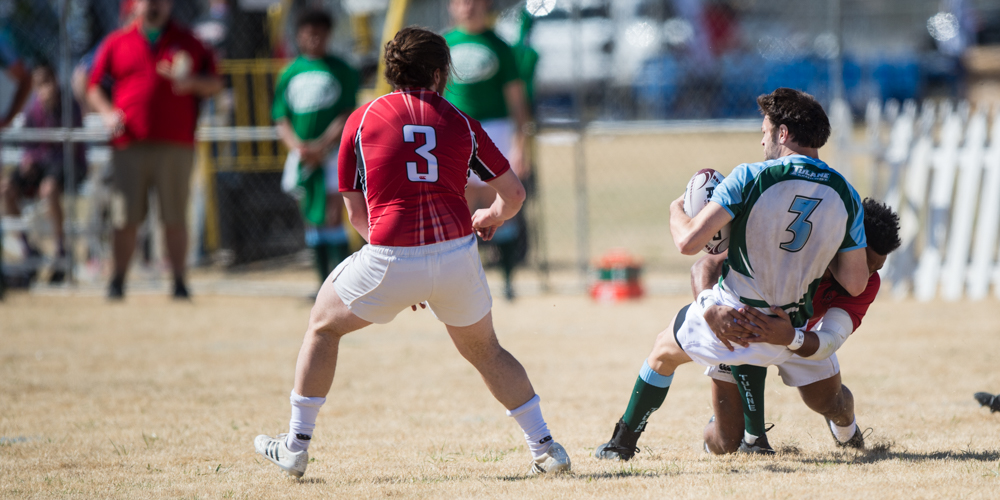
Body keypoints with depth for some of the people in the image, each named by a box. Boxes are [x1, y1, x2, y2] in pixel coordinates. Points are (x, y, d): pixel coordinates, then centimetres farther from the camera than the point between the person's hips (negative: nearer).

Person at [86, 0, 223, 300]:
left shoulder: (187, 42, 11)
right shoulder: (116, 43, 12)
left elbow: (215, 84, 11)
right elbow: (93, 86, 14)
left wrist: (192, 82, -10)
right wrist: (107, 112, -4)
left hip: (176, 145, 0)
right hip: (129, 145, 0)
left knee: (175, 219, -1)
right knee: (125, 219, 0)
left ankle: (179, 282, 5)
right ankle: (117, 282, 8)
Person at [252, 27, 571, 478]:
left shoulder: (362, 119, 10)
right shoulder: (460, 123, 12)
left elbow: (356, 213, 13)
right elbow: (513, 194, 16)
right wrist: (491, 218, 38)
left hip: (390, 261, -2)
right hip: (457, 254, 2)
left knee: (323, 327, 22)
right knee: (485, 351, 24)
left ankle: (295, 446, 21)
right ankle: (545, 448, 21)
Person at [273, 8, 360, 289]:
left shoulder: (340, 71, 0)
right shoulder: (290, 74, 9)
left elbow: (347, 117, -5)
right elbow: (281, 120, 8)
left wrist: (322, 145, -15)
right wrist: (297, 145, -10)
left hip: (334, 151, -4)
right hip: (303, 157, 4)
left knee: (333, 216, -14)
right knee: (312, 220, 7)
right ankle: (325, 282, 14)